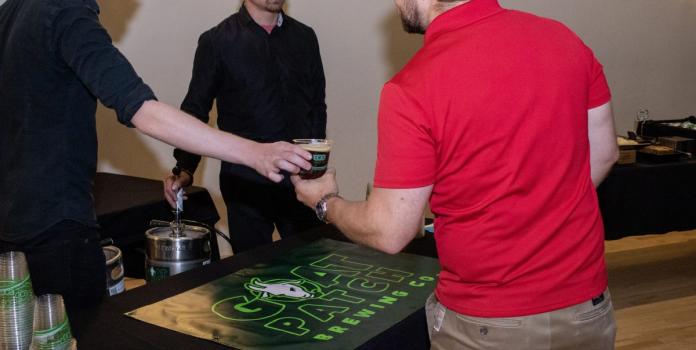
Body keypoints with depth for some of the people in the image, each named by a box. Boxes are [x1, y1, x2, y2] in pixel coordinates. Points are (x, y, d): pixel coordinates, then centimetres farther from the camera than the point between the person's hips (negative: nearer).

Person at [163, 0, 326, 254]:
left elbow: (317, 106, 14)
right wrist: (184, 169, -10)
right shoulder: (217, 41, 0)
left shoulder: (304, 37, 11)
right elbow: (196, 110, 0)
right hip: (246, 182, -3)